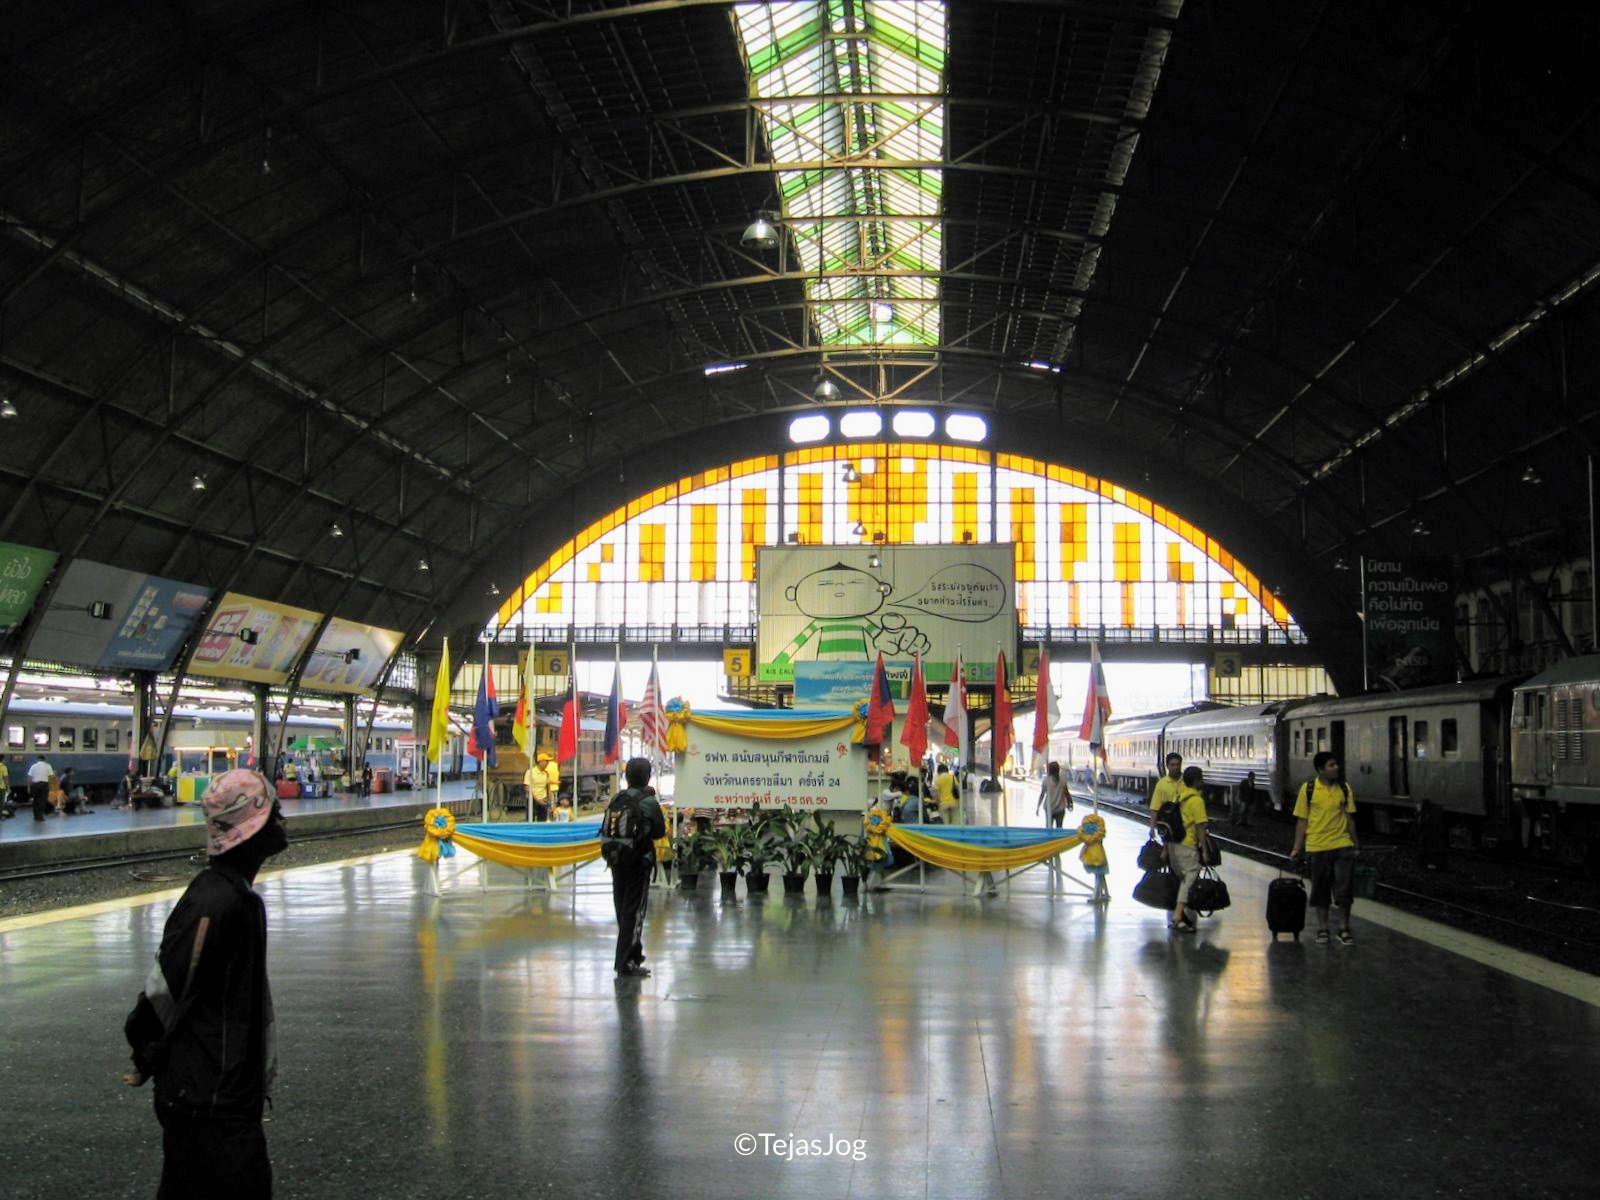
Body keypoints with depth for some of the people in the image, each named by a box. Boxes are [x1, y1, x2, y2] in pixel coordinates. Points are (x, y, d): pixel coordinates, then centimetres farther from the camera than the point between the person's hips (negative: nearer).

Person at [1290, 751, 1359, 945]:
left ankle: (1344, 929, 13)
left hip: (1342, 846, 2)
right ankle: (1322, 929, 20)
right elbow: (1302, 820, 1)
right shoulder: (1308, 789, -3)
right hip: (1317, 847, -1)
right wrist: (1297, 849, -2)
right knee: (1320, 891, 7)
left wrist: (1356, 844, 9)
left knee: (1344, 889, 0)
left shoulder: (1344, 788, 4)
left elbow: (1349, 818, 10)